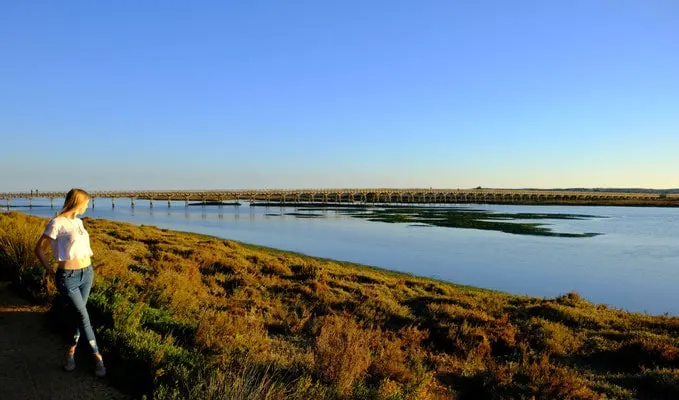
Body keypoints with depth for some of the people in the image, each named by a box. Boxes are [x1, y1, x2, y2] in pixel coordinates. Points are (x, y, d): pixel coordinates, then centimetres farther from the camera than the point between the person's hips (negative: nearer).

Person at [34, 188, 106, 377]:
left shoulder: (78, 222, 9)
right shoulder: (57, 223, -13)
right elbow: (38, 249, -7)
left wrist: (87, 267, 15)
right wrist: (51, 272, -5)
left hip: (87, 273, 7)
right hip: (68, 277, -7)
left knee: (79, 315, 13)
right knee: (84, 316, -2)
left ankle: (71, 351, 30)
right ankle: (97, 356, 7)